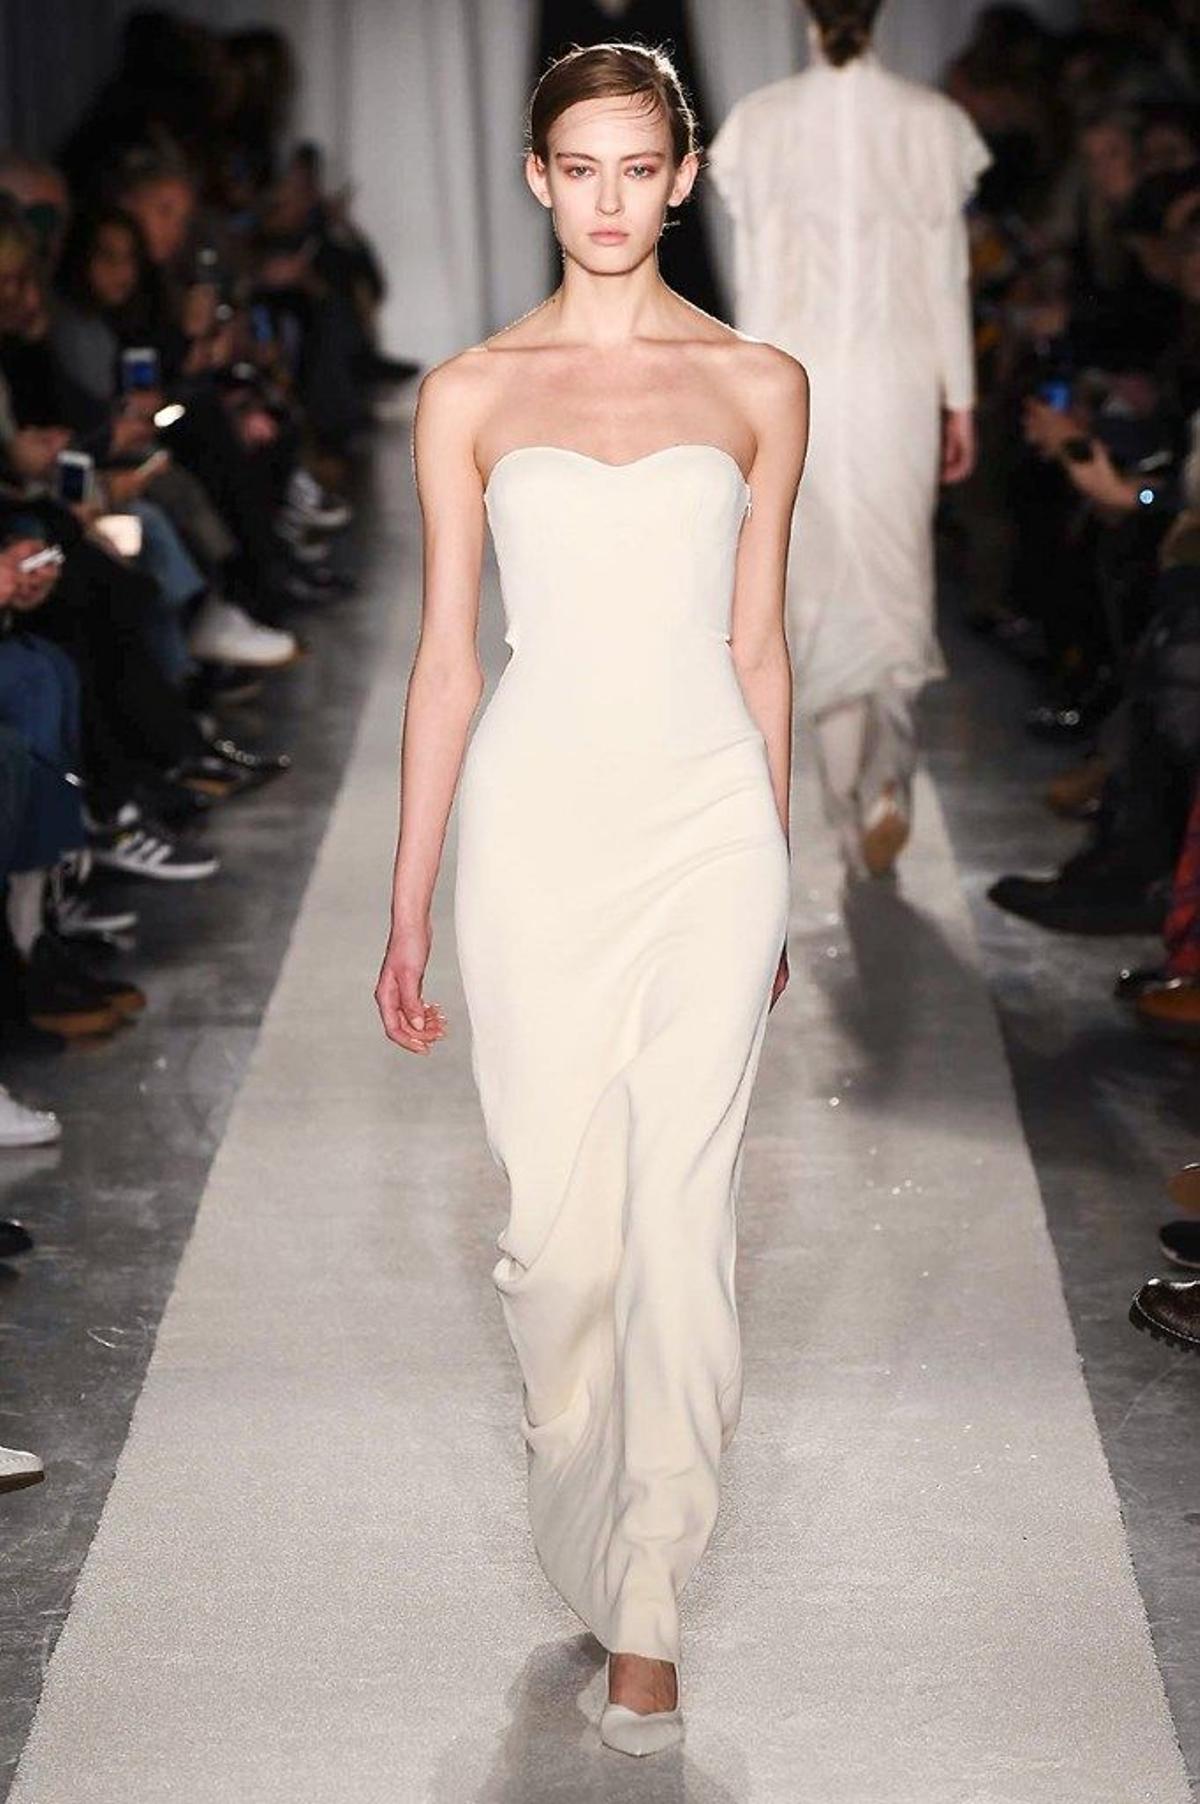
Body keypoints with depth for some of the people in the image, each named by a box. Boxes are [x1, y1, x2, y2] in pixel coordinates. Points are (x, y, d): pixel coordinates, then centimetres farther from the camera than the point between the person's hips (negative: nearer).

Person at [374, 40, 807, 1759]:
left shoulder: (759, 383, 6)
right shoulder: (471, 392, 4)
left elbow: (758, 646, 11)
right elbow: (446, 653, 5)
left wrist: (775, 882, 14)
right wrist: (409, 909, 4)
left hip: (709, 827, 0)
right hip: (535, 825, 0)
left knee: (681, 1221, -3)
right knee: (558, 1220, 3)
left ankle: (646, 1611, 8)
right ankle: (576, 1480, 32)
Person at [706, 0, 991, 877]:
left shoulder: (762, 121, -4)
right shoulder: (933, 122, -3)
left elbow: (757, 279, -2)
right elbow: (947, 276, 0)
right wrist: (960, 402, 7)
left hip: (797, 379, 0)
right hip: (898, 380, 0)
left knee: (822, 585, 9)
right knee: (894, 577, 11)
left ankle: (851, 809, 8)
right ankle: (887, 772, -10)